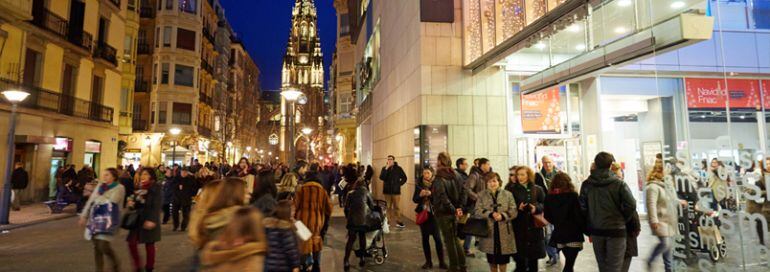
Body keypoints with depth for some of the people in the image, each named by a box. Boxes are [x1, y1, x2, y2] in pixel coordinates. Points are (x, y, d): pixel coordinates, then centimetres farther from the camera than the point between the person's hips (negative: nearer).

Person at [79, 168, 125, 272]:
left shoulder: (119, 188, -7)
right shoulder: (100, 186, 12)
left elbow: (110, 203, -15)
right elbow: (91, 201, 16)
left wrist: (97, 200, 1)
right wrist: (84, 216, 15)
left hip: (108, 220, -6)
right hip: (96, 218, 6)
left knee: (104, 246, -10)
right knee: (96, 246, 9)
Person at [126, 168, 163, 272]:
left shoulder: (156, 188, -10)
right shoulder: (139, 188, 11)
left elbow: (157, 206, -17)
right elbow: (136, 204, 19)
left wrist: (151, 220, -26)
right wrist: (131, 204, -4)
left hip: (150, 220, -6)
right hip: (137, 219, 6)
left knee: (149, 244, 4)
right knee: (132, 242, 0)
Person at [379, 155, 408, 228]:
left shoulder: (398, 168, 0)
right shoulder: (384, 168, 3)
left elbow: (404, 178, 8)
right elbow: (381, 178, -11)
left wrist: (399, 184, -2)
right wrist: (386, 168, -17)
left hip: (396, 191, -1)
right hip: (387, 191, 1)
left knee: (396, 207, 2)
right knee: (388, 207, 6)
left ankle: (398, 222, 9)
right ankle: (387, 221, 13)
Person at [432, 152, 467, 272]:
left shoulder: (438, 179, -16)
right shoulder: (454, 176, 4)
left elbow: (443, 197, -26)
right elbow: (463, 192, 2)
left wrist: (453, 210, -19)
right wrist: (460, 207, -3)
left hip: (443, 213, -6)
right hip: (453, 212, 6)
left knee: (449, 241, 6)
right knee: (455, 238, 19)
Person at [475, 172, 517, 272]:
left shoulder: (508, 194, 3)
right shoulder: (481, 195, 3)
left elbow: (514, 211, -3)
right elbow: (477, 211, -6)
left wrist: (503, 216, -20)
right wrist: (491, 214, -20)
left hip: (504, 231, 0)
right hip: (489, 230, 1)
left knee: (503, 258, 8)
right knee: (491, 259, 12)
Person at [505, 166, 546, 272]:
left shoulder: (537, 189, 6)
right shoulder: (512, 189, 0)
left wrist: (536, 208, -12)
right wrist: (518, 208, -18)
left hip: (534, 226, 2)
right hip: (519, 226, -2)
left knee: (534, 254, 10)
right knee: (520, 255, 1)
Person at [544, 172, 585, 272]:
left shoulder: (549, 197, -1)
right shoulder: (572, 196, -12)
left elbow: (547, 216, 5)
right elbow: (579, 216, -13)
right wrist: (586, 230, 0)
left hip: (558, 234, 5)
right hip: (573, 234, -4)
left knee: (568, 262, 22)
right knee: (569, 264, -2)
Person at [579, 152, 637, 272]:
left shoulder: (586, 184, -1)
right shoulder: (619, 184, -11)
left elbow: (582, 207, 1)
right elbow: (631, 205, -14)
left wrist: (589, 230, 10)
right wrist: (623, 220, 5)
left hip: (596, 231, 4)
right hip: (616, 230, -3)